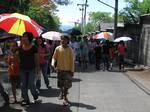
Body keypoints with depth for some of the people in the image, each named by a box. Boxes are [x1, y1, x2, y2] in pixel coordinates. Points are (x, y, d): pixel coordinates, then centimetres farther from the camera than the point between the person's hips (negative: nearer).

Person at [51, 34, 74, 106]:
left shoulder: (69, 49, -5)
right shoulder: (58, 48, -2)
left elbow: (71, 60, -2)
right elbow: (54, 57, 3)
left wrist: (72, 70, -4)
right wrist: (53, 63, -18)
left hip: (67, 69, -2)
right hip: (60, 69, 2)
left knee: (66, 85, -3)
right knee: (60, 84, 13)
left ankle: (65, 98, 7)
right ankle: (62, 92, 41)